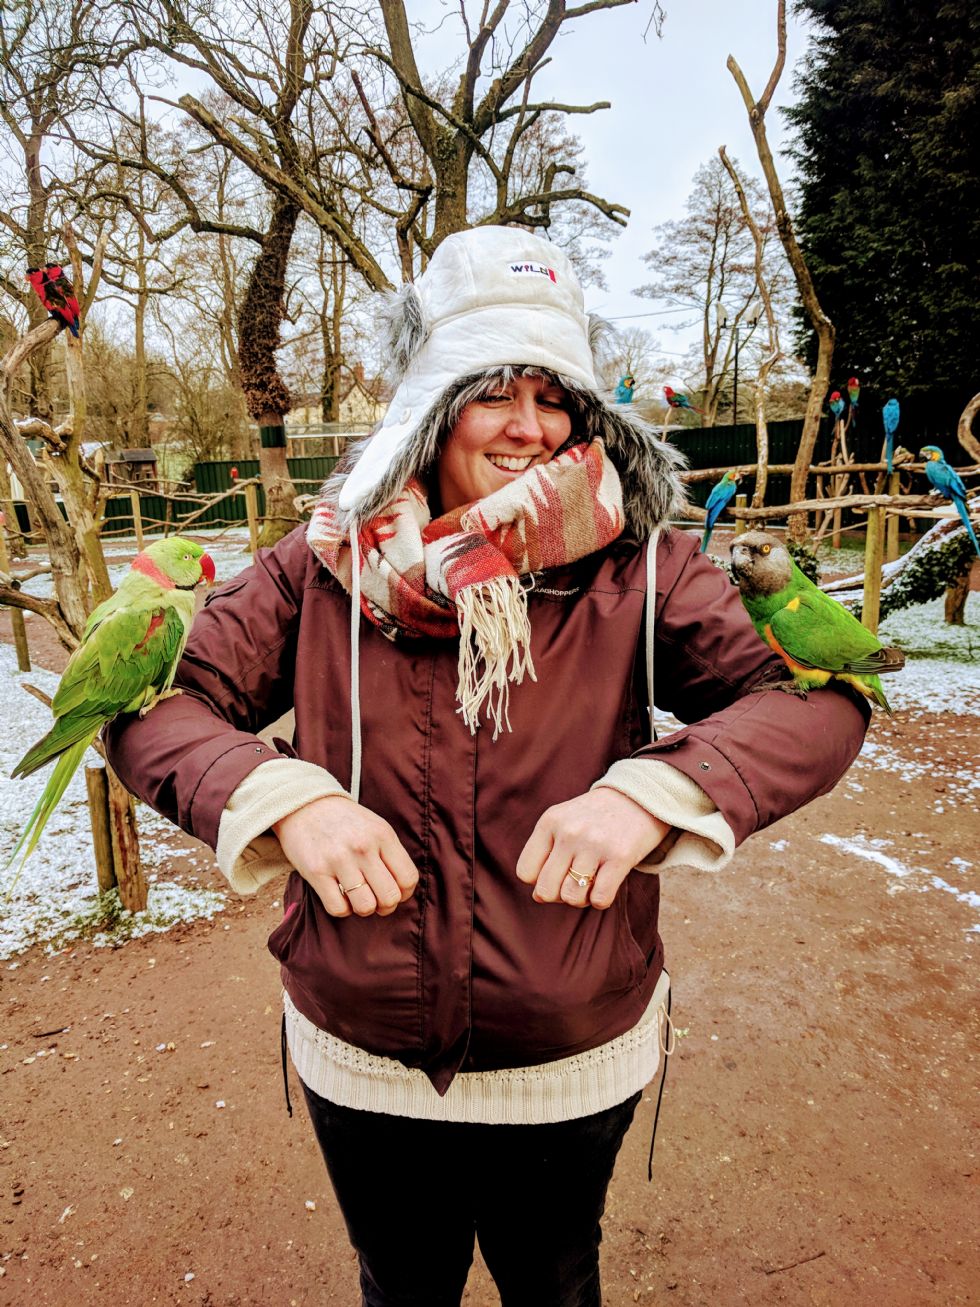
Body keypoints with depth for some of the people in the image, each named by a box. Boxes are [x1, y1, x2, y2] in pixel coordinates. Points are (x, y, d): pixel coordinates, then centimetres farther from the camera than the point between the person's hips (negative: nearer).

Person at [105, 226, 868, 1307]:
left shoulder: (633, 565, -13)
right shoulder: (326, 564, -10)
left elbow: (816, 699, -17)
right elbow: (162, 703, -8)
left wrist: (653, 790, -34)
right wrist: (284, 797, -27)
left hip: (574, 1068, 0)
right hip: (360, 1064, 1)